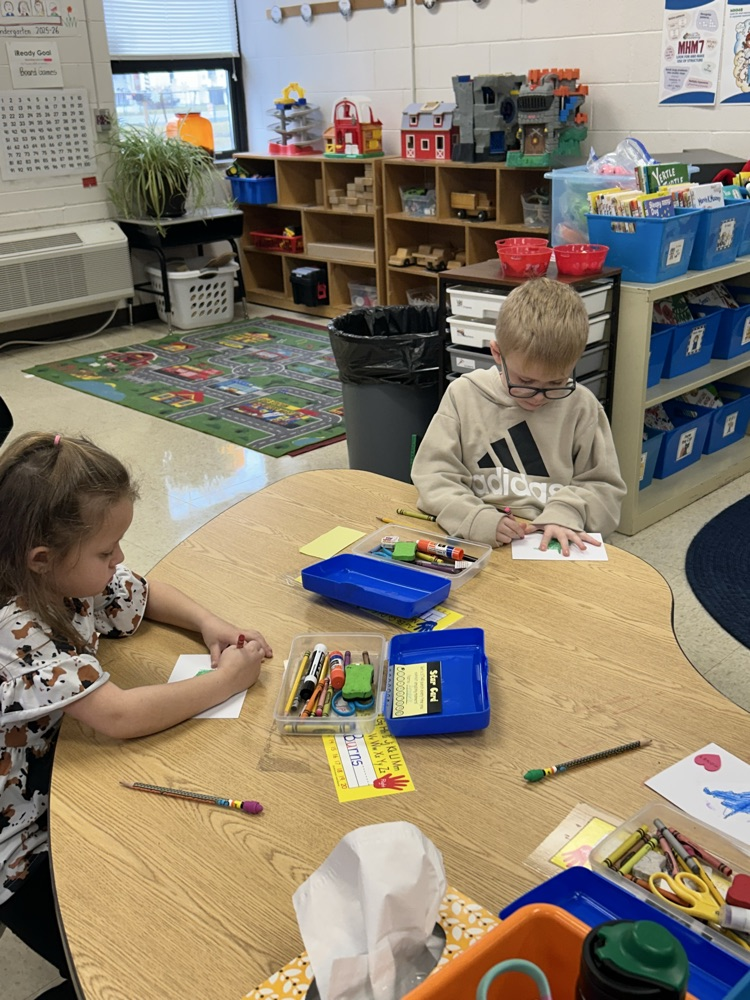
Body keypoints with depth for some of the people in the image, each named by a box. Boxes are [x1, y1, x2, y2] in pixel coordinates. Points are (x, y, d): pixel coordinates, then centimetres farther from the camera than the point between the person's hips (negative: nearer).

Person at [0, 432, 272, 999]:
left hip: (66, 785, 7)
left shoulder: (71, 580, -10)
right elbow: (120, 716, -39)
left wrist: (209, 624, -8)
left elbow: (145, 595, 10)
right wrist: (226, 681, -26)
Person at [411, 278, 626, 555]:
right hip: (476, 544, 1)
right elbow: (433, 475, -2)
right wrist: (478, 520, -18)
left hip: (554, 550, 0)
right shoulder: (464, 396, 1)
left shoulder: (581, 406, 1)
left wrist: (566, 513, -11)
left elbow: (604, 487, 8)